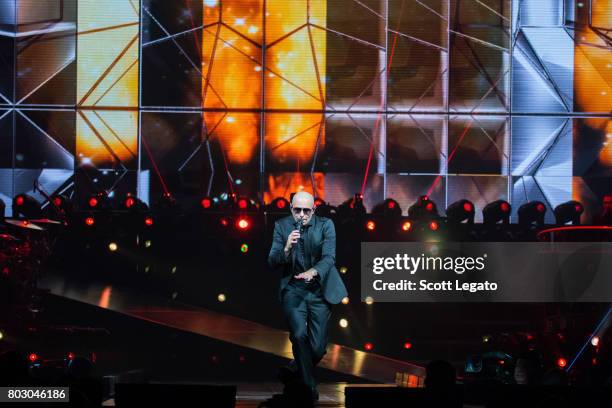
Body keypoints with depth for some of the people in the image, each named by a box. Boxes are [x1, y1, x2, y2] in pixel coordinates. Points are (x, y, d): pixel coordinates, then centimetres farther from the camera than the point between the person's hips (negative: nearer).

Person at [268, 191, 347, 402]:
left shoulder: (326, 225, -4)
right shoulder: (282, 226, -1)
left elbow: (329, 257, -14)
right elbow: (272, 262, -5)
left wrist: (313, 272, -35)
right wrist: (287, 248, -25)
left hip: (320, 290, 0)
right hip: (293, 289, 0)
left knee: (317, 348, 1)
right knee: (299, 334, -23)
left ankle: (296, 367, 35)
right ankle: (309, 384, -4)